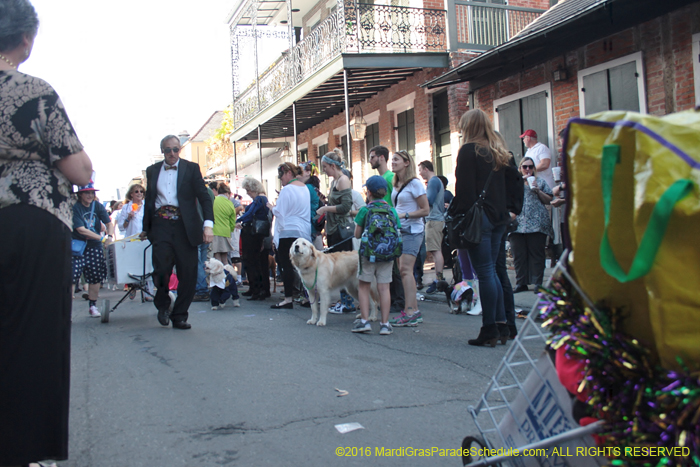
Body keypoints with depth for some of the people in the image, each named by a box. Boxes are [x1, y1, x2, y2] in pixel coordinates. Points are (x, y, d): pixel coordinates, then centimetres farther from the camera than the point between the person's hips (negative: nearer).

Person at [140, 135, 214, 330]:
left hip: (184, 227, -1)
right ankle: (162, 304, 14)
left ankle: (179, 316, 13)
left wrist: (208, 224, -15)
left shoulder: (191, 168, 6)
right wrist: (145, 228, 23)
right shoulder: (153, 171, 15)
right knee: (161, 268, -14)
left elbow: (204, 197, -2)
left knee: (188, 274, -2)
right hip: (161, 226, 1)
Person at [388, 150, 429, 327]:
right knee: (403, 270, 5)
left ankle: (411, 312, -16)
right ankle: (414, 309, 10)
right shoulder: (396, 184, 14)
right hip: (398, 230, 8)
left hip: (412, 231, -8)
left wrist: (404, 215, -17)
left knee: (405, 269, -16)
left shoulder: (414, 183, -8)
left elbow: (425, 210, -11)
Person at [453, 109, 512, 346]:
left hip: (478, 217, -8)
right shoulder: (497, 152, 16)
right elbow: (508, 186, 18)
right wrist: (505, 213, 20)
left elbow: (464, 189, -13)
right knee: (491, 271, 13)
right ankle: (501, 325, 14)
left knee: (485, 273, -5)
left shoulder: (468, 150, -7)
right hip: (498, 218, 8)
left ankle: (489, 329, -1)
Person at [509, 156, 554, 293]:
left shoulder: (540, 182, 18)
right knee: (519, 255, -2)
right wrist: (521, 180, -1)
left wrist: (538, 191, -3)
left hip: (537, 223, -1)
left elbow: (548, 200, 12)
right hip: (518, 223, 1)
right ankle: (521, 283, 3)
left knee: (536, 254, -4)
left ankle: (537, 283, -1)